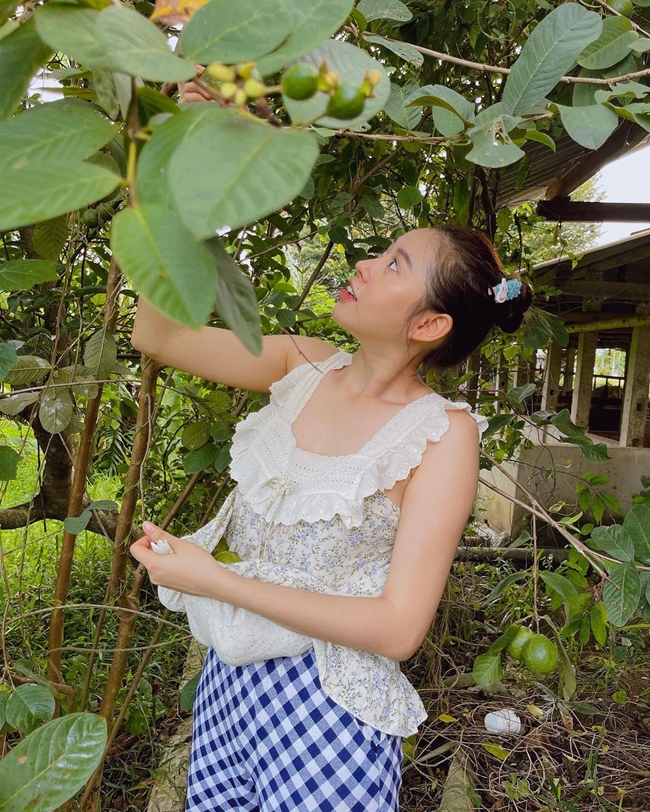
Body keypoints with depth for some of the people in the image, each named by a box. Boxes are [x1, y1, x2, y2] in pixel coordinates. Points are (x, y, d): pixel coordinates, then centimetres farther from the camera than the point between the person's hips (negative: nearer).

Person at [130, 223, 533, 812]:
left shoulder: (443, 434, -18)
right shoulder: (306, 368, -3)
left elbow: (400, 629, -20)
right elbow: (158, 335, -1)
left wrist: (215, 581, -22)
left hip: (328, 706, -4)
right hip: (228, 678, 5)